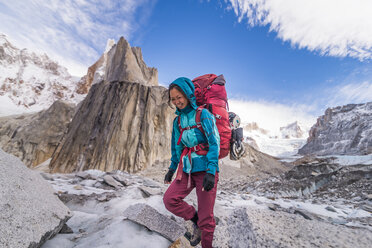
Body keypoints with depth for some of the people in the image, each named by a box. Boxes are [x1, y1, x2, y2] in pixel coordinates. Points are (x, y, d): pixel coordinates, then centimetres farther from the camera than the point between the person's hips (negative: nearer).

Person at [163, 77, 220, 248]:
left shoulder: (203, 114, -9)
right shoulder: (178, 120, 10)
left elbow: (214, 143, -14)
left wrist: (211, 171, -22)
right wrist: (172, 168, 22)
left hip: (205, 169, -6)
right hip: (187, 170, 6)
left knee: (206, 217, 2)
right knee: (169, 199, -3)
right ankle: (196, 222, 21)